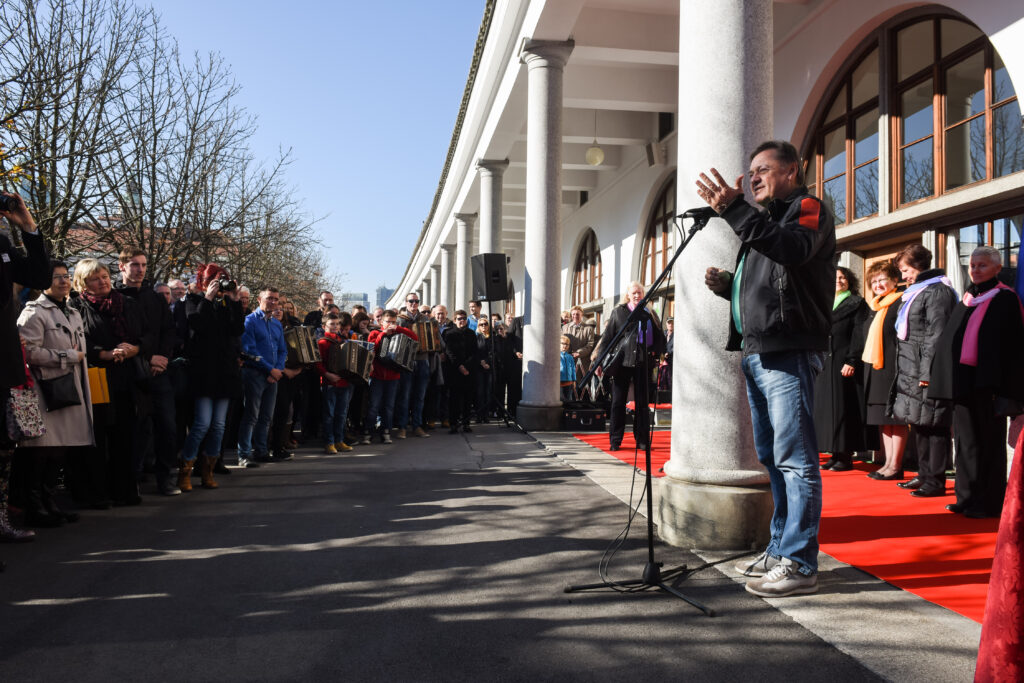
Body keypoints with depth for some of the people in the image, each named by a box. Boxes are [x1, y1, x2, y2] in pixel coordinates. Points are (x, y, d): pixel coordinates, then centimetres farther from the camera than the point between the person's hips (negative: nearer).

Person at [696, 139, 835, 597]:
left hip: (788, 352, -10)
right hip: (756, 352, 10)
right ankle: (780, 550, 23)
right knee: (772, 458, 13)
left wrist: (734, 210, -27)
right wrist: (727, 285, 11)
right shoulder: (766, 219, 27)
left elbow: (794, 250, -23)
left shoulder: (808, 209, 0)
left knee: (794, 459, -9)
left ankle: (800, 564, -5)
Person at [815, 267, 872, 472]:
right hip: (824, 363, 6)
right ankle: (835, 454, 10)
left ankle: (846, 456, -1)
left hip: (844, 363, -6)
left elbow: (859, 335, -8)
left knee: (843, 408, -6)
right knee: (826, 408, 4)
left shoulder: (857, 303, 2)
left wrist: (852, 361, -17)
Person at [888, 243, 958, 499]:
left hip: (927, 373, -10)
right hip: (911, 372, 10)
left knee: (932, 426, -6)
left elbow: (935, 335, -17)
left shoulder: (938, 291, -10)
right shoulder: (916, 291, 20)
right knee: (918, 424, 14)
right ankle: (925, 475, 22)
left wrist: (927, 372, -20)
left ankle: (935, 481, -1)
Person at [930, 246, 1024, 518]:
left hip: (987, 382, -6)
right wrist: (946, 379, 12)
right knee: (966, 441, 9)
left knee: (990, 442, 0)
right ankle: (967, 497, 16)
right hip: (963, 381, 6)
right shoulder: (966, 300, 17)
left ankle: (989, 502, 6)